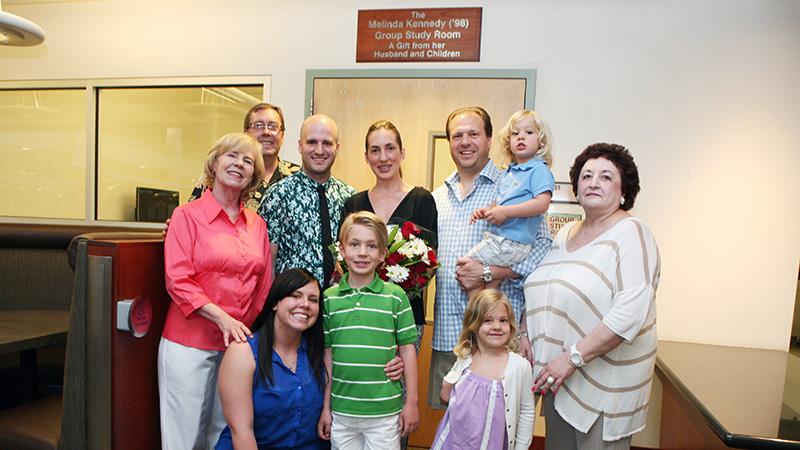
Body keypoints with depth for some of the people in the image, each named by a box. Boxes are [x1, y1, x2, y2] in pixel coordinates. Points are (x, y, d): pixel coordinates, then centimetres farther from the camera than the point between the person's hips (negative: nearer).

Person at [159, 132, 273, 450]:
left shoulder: (257, 224, 7)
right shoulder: (187, 215, -4)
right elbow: (178, 281, -11)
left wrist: (253, 332, 8)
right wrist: (221, 317, -19)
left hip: (240, 344, 4)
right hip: (190, 343, -4)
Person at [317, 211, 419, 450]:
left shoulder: (395, 296, -5)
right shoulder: (329, 298, 0)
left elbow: (407, 350, -1)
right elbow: (327, 355, 5)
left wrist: (411, 403, 0)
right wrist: (325, 407, 7)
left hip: (385, 412, -2)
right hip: (340, 411, 2)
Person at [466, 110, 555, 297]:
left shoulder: (539, 170, -10)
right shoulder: (510, 172, 17)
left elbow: (542, 203, -23)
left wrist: (505, 212, -22)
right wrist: (487, 210, 7)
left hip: (511, 244, -8)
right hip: (497, 237, 8)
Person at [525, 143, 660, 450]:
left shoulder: (631, 233, -11)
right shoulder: (566, 233, 10)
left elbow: (630, 314, -22)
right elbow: (543, 295, 17)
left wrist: (572, 357, -22)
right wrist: (525, 341, 4)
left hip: (603, 384, -6)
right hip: (557, 378, 6)